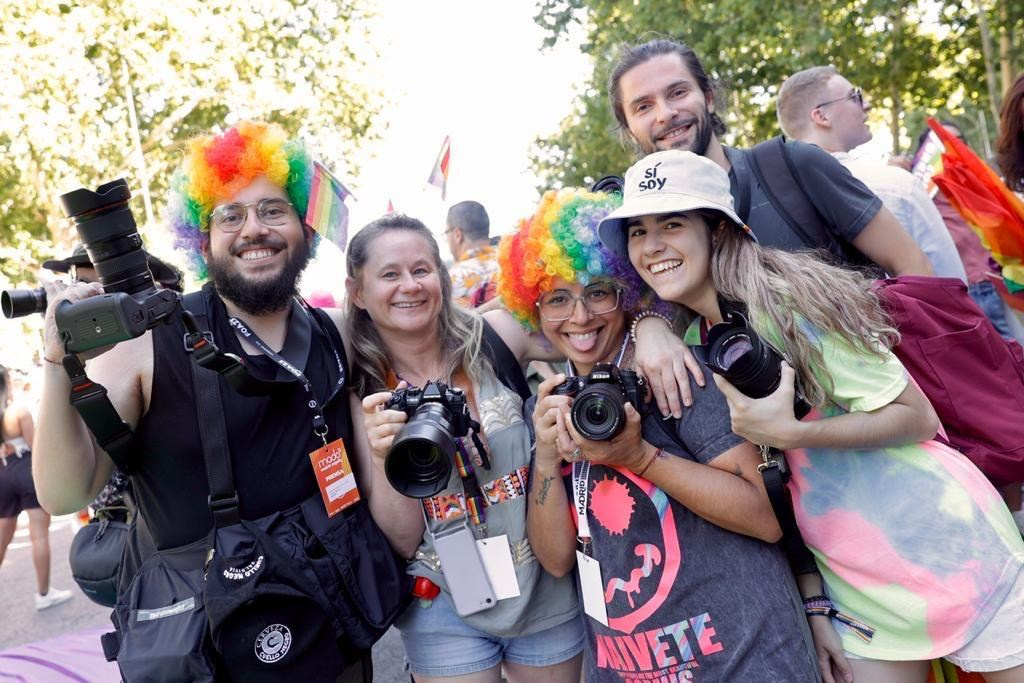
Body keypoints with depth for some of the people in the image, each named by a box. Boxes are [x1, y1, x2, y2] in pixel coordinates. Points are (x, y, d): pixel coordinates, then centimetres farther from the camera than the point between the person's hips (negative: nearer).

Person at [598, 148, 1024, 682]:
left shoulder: (782, 302, -19)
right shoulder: (692, 342, 0)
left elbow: (919, 417, -15)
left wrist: (788, 433, -27)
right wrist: (813, 599, 1)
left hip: (948, 545, -5)